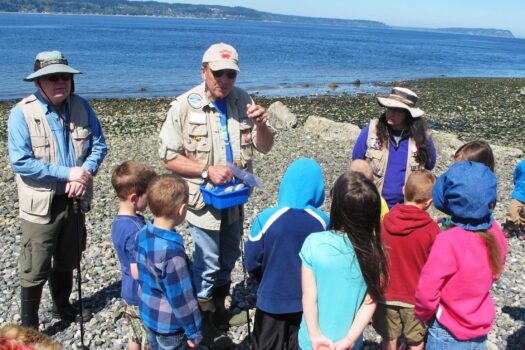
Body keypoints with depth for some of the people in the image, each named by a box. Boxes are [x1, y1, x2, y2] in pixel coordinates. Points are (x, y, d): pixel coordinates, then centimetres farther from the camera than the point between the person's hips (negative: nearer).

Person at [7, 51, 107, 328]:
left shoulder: (81, 107, -2)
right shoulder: (22, 113, -16)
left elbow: (98, 145, 0)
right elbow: (20, 162, -20)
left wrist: (85, 172, -19)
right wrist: (68, 173, -22)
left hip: (74, 200, 5)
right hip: (41, 204, -4)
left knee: (67, 261, 22)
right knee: (34, 270, 6)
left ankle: (62, 306, 45)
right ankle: (28, 327, 25)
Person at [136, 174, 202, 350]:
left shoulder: (143, 234, -8)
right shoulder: (171, 250, -33)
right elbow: (181, 297, -25)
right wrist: (194, 331, -12)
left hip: (147, 314, 7)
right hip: (169, 324, -7)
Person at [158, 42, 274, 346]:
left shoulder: (243, 101, -3)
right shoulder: (185, 106, -15)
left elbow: (265, 147, 0)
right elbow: (169, 157, -13)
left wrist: (261, 124, -21)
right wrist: (207, 170, -23)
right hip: (205, 200, -5)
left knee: (229, 258, 20)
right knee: (208, 263, 7)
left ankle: (219, 308, 44)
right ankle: (203, 318, 31)